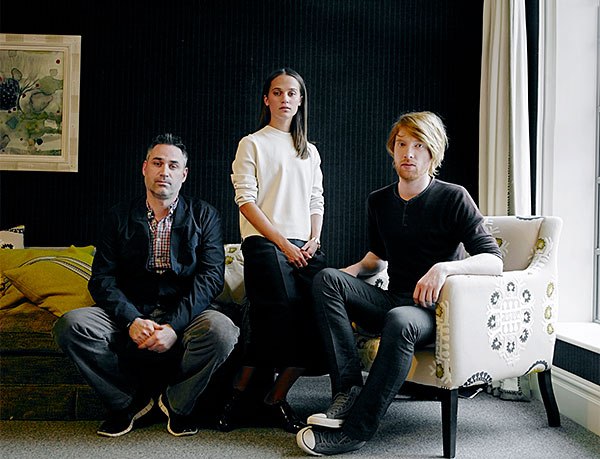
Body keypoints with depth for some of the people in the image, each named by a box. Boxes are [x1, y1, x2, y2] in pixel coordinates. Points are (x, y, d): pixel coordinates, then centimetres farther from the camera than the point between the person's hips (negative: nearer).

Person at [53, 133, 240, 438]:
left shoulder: (204, 215, 4)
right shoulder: (120, 216, 9)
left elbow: (211, 276, -7)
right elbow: (102, 278, 0)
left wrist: (174, 325, -21)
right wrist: (131, 320, -19)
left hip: (184, 317, -1)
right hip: (130, 317, 2)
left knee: (222, 329, -33)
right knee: (71, 324, -24)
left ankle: (177, 402, -2)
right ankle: (129, 400, -1)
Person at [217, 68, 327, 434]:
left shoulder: (310, 152, 24)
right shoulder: (252, 144, 8)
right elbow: (246, 200, -2)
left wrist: (314, 239, 1)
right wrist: (283, 243, -11)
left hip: (305, 247, 5)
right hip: (265, 243, -5)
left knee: (317, 319, -16)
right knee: (280, 318, -23)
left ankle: (277, 399, -3)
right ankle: (239, 393, -2)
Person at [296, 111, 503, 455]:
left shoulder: (453, 198, -5)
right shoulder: (379, 201, 12)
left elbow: (494, 261, -13)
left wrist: (444, 267, -30)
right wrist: (353, 271, 6)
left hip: (433, 310, -5)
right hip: (392, 301, 6)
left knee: (399, 320, -39)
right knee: (327, 279, -17)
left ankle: (354, 430, -30)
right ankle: (349, 389, -27)